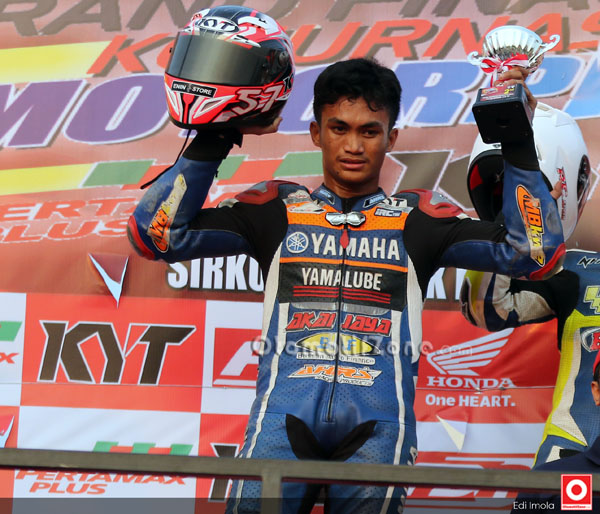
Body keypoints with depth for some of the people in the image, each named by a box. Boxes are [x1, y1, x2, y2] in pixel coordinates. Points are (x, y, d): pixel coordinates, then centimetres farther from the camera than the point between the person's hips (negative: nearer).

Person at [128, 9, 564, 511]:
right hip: (286, 411, 0)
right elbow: (157, 234, 11)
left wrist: (517, 147, 7)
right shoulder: (278, 208, 17)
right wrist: (212, 141, 7)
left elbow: (533, 253, 11)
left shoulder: (416, 216, 18)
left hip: (377, 418, 1)